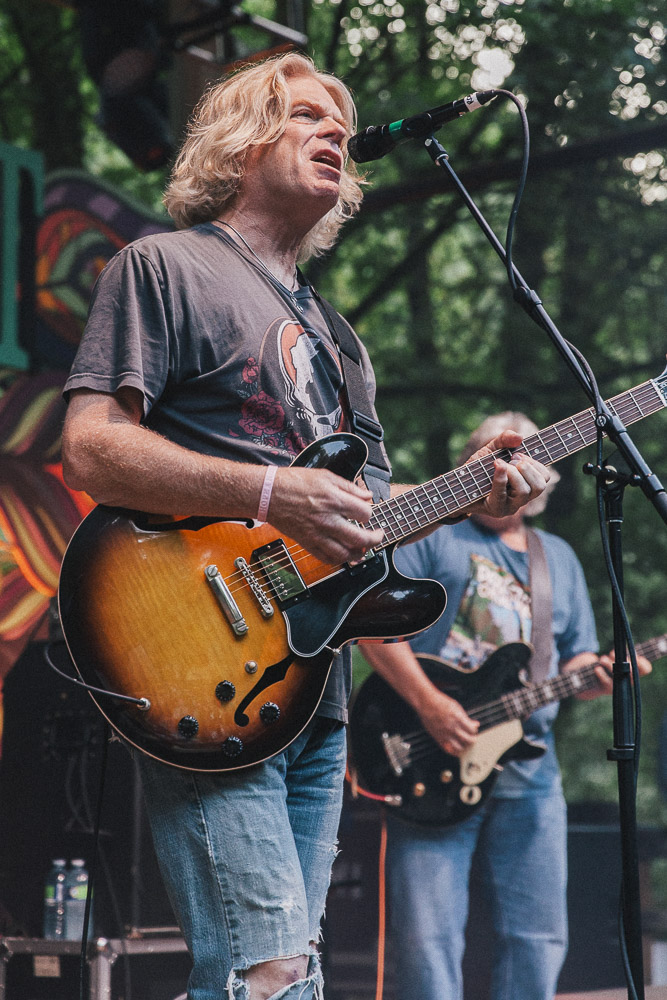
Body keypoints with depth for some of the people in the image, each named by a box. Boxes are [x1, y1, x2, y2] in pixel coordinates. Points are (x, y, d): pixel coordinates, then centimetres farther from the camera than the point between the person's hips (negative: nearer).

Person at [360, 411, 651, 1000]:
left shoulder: (559, 558, 22)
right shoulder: (431, 534, 6)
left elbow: (573, 659, 22)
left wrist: (601, 674, -3)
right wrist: (428, 704, -17)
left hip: (530, 768, 5)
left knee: (540, 940, 4)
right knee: (430, 940, -9)